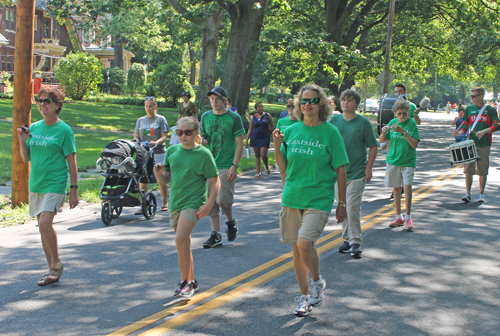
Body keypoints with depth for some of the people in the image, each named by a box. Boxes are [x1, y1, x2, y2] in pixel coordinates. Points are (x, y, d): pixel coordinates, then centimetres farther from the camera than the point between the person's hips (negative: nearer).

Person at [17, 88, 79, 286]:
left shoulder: (64, 130, -7)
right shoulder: (34, 128, 10)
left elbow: (72, 162, -6)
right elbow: (26, 159, 14)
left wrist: (74, 190, -8)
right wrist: (23, 141, -3)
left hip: (55, 185, -6)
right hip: (36, 184, 6)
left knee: (45, 223, -20)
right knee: (43, 227, 9)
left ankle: (56, 265, -2)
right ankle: (53, 270, 19)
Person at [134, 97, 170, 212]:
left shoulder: (161, 119, 4)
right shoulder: (140, 120, 15)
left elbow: (164, 136, -3)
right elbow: (136, 136, 16)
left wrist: (156, 142, -22)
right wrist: (136, 142, -7)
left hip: (159, 152, -3)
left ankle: (165, 202, 14)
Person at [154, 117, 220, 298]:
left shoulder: (203, 154, -6)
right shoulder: (172, 151, 8)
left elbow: (215, 182, -4)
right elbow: (165, 180, 11)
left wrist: (209, 204, -14)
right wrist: (158, 172, -11)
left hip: (193, 202, -6)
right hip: (175, 202, 6)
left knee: (181, 239, -19)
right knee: (184, 242, 12)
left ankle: (185, 281, -9)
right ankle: (191, 281, 25)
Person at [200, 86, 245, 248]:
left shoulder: (234, 118, -3)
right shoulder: (205, 117, 9)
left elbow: (239, 144, -4)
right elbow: (202, 140, 14)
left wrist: (234, 166, -11)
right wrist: (201, 140, -11)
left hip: (226, 166, -4)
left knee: (223, 199, -10)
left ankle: (231, 221, 21)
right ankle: (216, 235, 11)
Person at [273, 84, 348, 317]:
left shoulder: (330, 132, -4)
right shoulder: (291, 131, 6)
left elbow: (340, 170, -1)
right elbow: (284, 166, 10)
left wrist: (342, 204, -1)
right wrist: (277, 145, -7)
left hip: (319, 199, -4)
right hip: (292, 198, 4)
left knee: (304, 243, -20)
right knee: (297, 249, 9)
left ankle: (317, 281, 9)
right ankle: (304, 297, 26)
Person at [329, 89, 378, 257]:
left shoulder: (363, 122, -3)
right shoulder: (334, 120, 4)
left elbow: (373, 146, 1)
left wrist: (368, 168, -7)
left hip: (357, 173, -4)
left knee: (352, 207, -10)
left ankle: (355, 242, -2)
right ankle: (347, 239, 23)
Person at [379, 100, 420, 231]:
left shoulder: (412, 123, -7)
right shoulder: (393, 122, 4)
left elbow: (415, 144, -15)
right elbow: (382, 140, 6)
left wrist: (403, 132, -25)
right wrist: (383, 132, -15)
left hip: (408, 161, -3)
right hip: (393, 160, 4)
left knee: (407, 186, -16)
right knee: (396, 188, 8)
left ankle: (408, 218, -7)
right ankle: (399, 217, 19)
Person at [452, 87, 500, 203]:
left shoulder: (490, 110, 2)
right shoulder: (469, 109, 9)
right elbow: (465, 126, 11)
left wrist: (484, 131, -19)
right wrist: (459, 133, -10)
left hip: (484, 145, -2)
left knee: (482, 171, 3)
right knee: (468, 169, -5)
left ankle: (481, 194, 15)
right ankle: (467, 193, -1)